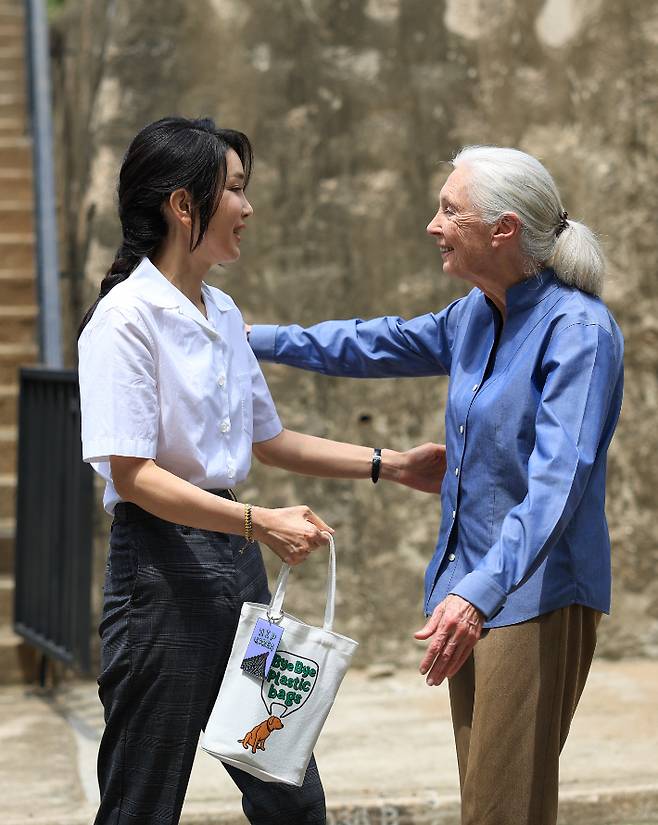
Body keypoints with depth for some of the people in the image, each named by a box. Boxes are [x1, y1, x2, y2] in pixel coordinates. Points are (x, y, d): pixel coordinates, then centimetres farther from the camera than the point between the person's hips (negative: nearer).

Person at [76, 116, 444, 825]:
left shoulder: (223, 315, 12)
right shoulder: (125, 318, -13)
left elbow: (266, 440, 22)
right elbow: (132, 476, -19)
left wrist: (391, 466, 18)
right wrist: (259, 523, -27)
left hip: (234, 559, 8)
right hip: (161, 568, -8)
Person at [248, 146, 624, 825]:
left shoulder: (578, 330, -16)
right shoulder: (477, 315, 9)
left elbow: (556, 481, -26)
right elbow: (380, 346, 26)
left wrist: (482, 591, -37)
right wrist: (259, 338, 26)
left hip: (535, 595, -8)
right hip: (469, 590, 8)